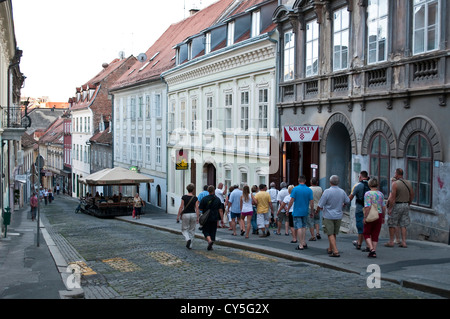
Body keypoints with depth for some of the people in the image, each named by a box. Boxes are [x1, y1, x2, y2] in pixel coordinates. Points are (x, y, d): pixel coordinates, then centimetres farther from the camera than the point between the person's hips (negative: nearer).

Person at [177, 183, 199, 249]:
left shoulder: (184, 197, -7)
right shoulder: (195, 198, -3)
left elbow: (181, 207, -6)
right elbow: (197, 208, -5)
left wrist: (178, 216, 1)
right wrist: (197, 218, 0)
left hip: (185, 214, -2)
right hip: (193, 214, 2)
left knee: (184, 229, 12)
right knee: (192, 230, 13)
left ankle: (188, 239, -15)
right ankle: (190, 245, 13)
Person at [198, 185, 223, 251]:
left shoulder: (204, 199, -8)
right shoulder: (217, 199, -1)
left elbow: (200, 209, -6)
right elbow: (220, 210, -3)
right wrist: (222, 219, 1)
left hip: (206, 218, -2)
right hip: (214, 219, 2)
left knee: (206, 231, 7)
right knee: (212, 232, 10)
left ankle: (209, 240, -20)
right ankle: (210, 246, 12)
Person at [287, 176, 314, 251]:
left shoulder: (295, 189, -9)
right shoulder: (309, 190, -1)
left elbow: (291, 201, -10)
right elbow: (311, 202, -1)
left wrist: (288, 209, 0)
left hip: (297, 212, -4)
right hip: (305, 212, 4)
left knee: (299, 228, -4)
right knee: (303, 227, 18)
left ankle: (300, 245, -6)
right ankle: (304, 243, 18)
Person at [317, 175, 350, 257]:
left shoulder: (327, 191, -17)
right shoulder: (342, 192, -1)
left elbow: (320, 206, -15)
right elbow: (347, 202, 15)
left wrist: (320, 208, 7)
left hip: (329, 216, -5)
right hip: (338, 216, 5)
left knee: (330, 234, -2)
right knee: (334, 234, 17)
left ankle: (335, 251, -11)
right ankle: (330, 249, 30)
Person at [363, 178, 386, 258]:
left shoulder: (368, 194, -11)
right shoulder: (381, 194, 6)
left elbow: (367, 207, -19)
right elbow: (383, 207, 8)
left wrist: (365, 217, -14)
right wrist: (383, 217, 17)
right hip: (379, 215, 5)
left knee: (366, 233, 10)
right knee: (375, 235, 11)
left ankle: (371, 249, -8)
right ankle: (374, 253, 11)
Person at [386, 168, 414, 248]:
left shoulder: (395, 183, -14)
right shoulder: (409, 183, 6)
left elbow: (392, 198, -17)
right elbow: (412, 195, 12)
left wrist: (389, 208, -14)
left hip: (396, 205, -6)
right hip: (405, 205, 6)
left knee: (392, 224, 6)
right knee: (403, 225, 9)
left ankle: (391, 242, 9)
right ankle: (403, 242, 5)